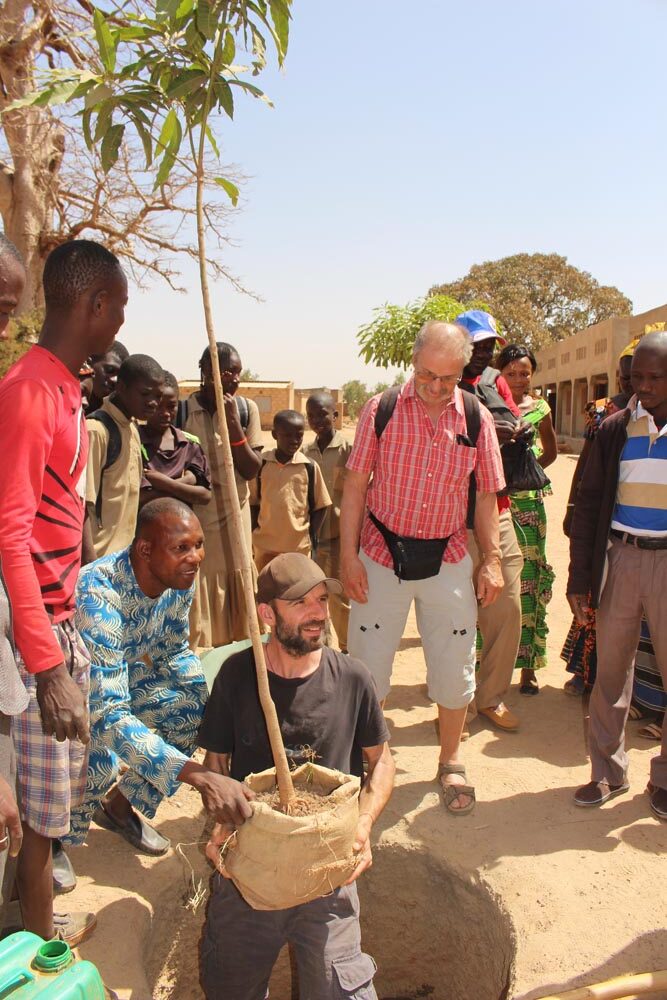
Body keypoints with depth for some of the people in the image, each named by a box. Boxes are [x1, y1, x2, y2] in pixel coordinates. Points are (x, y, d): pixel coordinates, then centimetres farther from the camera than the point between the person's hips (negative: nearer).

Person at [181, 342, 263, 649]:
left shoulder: (246, 409, -2)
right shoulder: (182, 410, -7)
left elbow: (251, 469, -7)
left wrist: (233, 423, -15)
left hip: (234, 518, 2)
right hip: (191, 517, -2)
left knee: (233, 596, 9)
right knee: (193, 603, 0)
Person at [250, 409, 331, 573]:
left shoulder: (310, 467, -6)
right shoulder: (261, 464, -2)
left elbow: (320, 505, 1)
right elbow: (253, 502, 6)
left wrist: (313, 536, -5)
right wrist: (253, 532, 2)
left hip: (298, 544, -1)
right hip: (265, 542, 1)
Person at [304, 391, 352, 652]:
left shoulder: (348, 449, -8)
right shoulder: (306, 452, 6)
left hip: (338, 534, -4)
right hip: (312, 534, 5)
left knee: (339, 596, 3)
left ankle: (347, 649, 19)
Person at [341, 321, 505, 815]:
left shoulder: (477, 418, -1)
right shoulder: (381, 410, -6)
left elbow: (486, 496, 6)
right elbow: (356, 485, -3)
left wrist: (493, 560, 1)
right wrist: (348, 556, -7)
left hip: (448, 561, 2)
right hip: (381, 556, -1)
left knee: (454, 668, 9)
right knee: (366, 666, 7)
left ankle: (451, 764, 33)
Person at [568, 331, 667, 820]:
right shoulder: (616, 428, 3)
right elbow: (589, 503, 5)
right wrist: (580, 576, 1)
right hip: (621, 558, 2)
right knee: (610, 670, 9)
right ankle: (608, 771, 26)